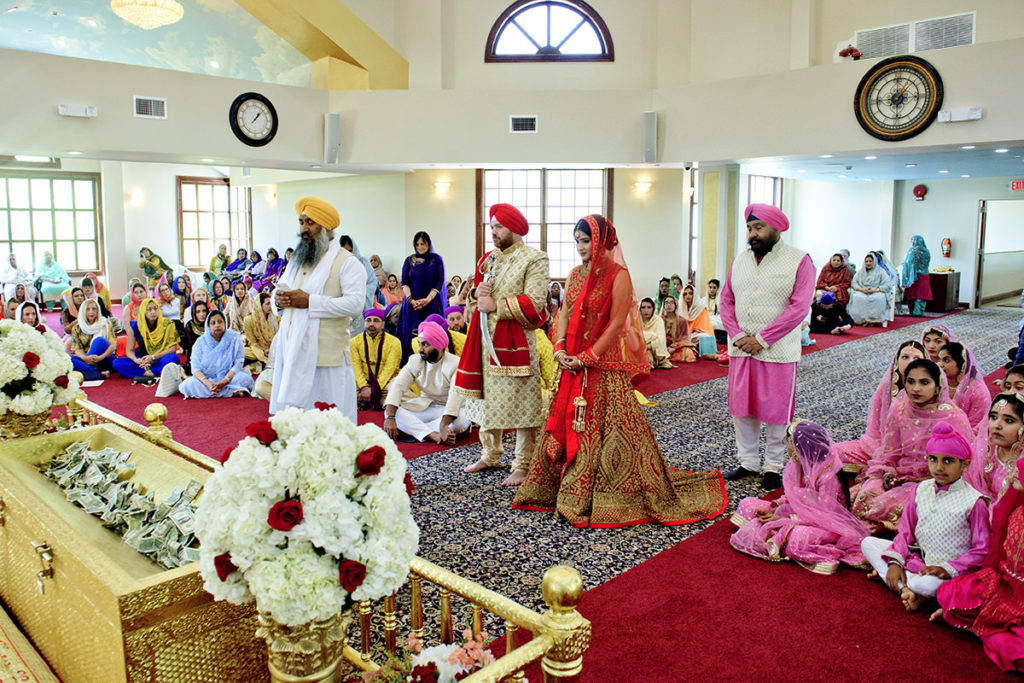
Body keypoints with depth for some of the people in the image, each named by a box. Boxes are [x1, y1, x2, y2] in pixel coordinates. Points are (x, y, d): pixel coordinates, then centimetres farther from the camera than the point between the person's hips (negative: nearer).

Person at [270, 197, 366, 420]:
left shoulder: (346, 262, -5)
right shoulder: (296, 260, 21)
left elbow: (355, 303, -17)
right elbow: (281, 287, 30)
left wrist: (309, 302, -20)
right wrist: (278, 300, 4)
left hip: (325, 355, -7)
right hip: (292, 350, 7)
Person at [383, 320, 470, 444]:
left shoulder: (455, 364, -16)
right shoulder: (415, 361, -2)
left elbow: (455, 396, -29)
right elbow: (398, 386, -13)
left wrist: (444, 425, -45)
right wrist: (390, 417, -30)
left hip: (448, 410, -4)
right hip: (423, 406, 4)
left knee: (462, 421, -38)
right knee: (389, 410, -21)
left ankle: (413, 429, -28)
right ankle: (434, 436, -36)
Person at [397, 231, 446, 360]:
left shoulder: (436, 259, 4)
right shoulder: (409, 260, 10)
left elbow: (440, 282, -3)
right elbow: (404, 283, 5)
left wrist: (427, 299, -15)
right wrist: (410, 299, -12)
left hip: (432, 304, -2)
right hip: (412, 304, 2)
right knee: (411, 335, -2)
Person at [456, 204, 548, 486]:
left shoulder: (534, 259, -5)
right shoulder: (488, 259, 16)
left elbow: (534, 303, -16)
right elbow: (473, 303, 22)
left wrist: (496, 305, -15)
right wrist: (476, 293, -1)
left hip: (515, 341, -7)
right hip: (485, 339, 7)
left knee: (520, 402, -3)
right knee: (487, 397, 13)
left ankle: (523, 465, 6)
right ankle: (491, 455, 28)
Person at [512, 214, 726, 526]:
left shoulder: (618, 275, -9)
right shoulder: (575, 274, 12)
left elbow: (616, 324, -13)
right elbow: (564, 314, 11)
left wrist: (588, 356, -15)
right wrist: (560, 348, -4)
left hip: (604, 367, -7)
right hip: (573, 365, 7)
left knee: (605, 431, -3)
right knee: (564, 427, 11)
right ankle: (570, 495, 26)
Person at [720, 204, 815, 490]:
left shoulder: (799, 261, -6)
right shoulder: (740, 260, 10)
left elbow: (799, 307, -13)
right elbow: (726, 300, 8)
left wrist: (762, 339, -16)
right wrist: (737, 335, -7)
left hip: (778, 351, -4)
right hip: (740, 348, 5)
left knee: (776, 411, 4)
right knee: (741, 408, 9)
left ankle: (773, 467, 19)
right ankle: (748, 462, 24)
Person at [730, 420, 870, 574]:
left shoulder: (827, 476, -25)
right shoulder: (796, 465, -2)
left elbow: (822, 515, -23)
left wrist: (785, 519, -21)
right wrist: (773, 508, -7)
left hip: (824, 525, -9)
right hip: (799, 513, 9)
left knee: (797, 539, -45)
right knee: (747, 504, -1)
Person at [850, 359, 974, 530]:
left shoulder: (954, 418, -9)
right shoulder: (899, 410, 5)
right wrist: (887, 472, -7)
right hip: (898, 476, 4)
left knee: (889, 506, -29)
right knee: (861, 499, -22)